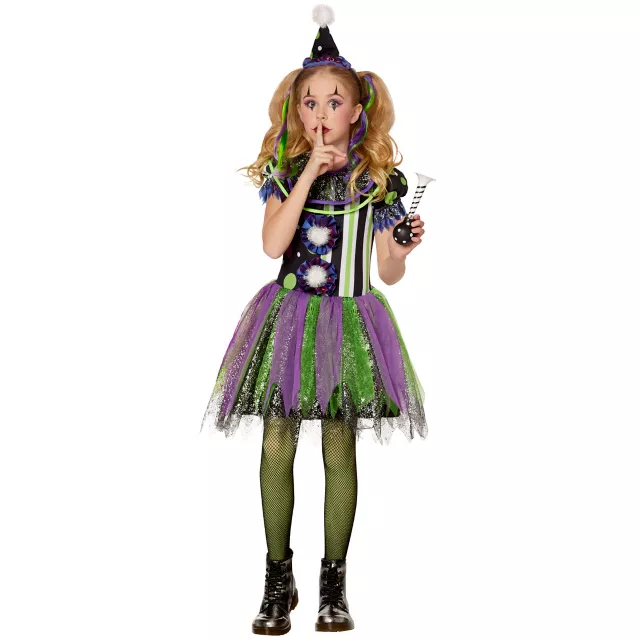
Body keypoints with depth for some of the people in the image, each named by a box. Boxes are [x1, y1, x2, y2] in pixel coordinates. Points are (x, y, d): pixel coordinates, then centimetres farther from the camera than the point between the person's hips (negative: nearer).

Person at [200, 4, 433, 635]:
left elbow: (388, 274, 3)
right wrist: (311, 171, -15)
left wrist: (405, 248, -19)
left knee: (339, 449, 1)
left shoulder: (378, 180, 1)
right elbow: (272, 244, -15)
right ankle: (279, 581, 12)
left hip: (346, 320, -1)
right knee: (277, 445, -2)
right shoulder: (285, 172, 4)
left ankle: (333, 582, 14)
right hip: (288, 316, 1)